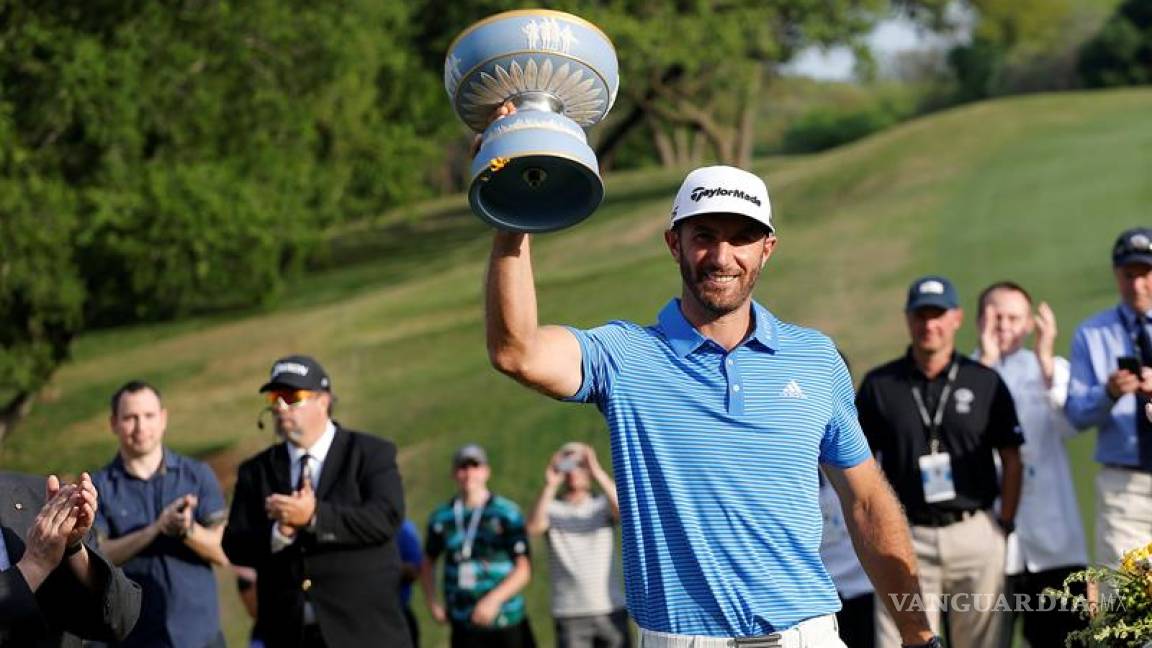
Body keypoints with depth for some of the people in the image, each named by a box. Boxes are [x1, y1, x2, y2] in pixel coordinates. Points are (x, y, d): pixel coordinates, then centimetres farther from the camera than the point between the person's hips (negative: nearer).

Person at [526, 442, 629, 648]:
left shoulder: (603, 505, 6)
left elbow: (625, 511, -16)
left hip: (611, 609, 1)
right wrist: (549, 486, -27)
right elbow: (534, 527, -17)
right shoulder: (551, 509, 4)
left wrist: (598, 473, -24)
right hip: (569, 614, -1)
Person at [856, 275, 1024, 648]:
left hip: (976, 533, 1)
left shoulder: (985, 383, 6)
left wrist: (1004, 525, 2)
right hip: (906, 538, -1)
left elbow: (1011, 460, 9)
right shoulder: (879, 385, 5)